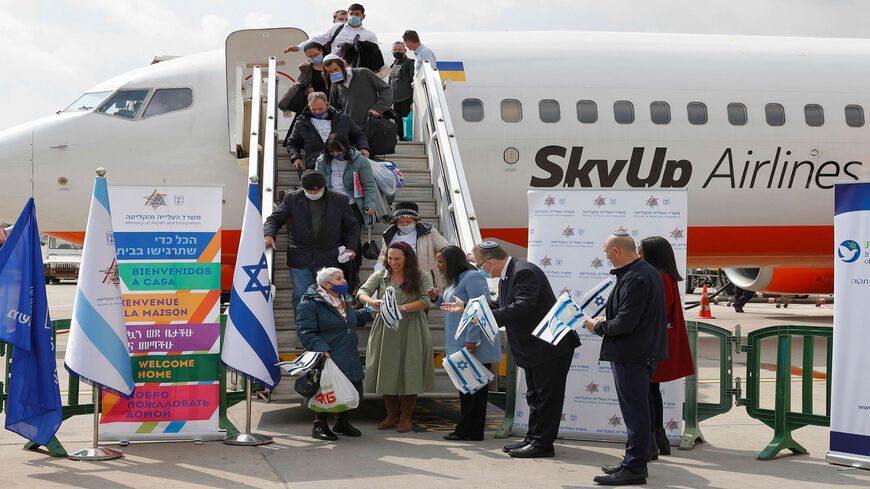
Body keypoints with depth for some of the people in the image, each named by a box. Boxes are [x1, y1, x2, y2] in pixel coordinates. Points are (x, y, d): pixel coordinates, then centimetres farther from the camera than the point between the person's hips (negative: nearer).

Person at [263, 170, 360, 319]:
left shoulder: (339, 200, 3)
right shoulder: (292, 198, 4)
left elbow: (352, 226, 15)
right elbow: (275, 218, 6)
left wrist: (351, 247, 1)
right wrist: (269, 235, -15)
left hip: (328, 259, -1)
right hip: (300, 259, 1)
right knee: (300, 297, 2)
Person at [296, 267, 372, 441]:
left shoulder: (344, 299, 16)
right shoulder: (310, 303, -11)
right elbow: (305, 331, -16)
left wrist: (368, 313, 24)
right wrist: (320, 348, -27)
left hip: (349, 359, 8)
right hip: (327, 358, -8)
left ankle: (341, 422, 30)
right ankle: (319, 425, 9)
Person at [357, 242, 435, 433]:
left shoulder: (422, 277, 2)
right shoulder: (380, 276, 8)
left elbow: (426, 301, -10)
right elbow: (362, 292, -3)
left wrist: (402, 308, -21)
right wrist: (371, 301, -26)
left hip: (411, 330, -2)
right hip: (386, 329, 2)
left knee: (410, 371, -3)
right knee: (387, 372, 3)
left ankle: (405, 417, 9)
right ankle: (391, 415, 15)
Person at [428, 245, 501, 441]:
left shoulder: (472, 277, -13)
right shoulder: (456, 279, 19)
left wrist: (472, 339, -24)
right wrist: (437, 299, 10)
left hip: (475, 345, -10)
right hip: (460, 344, 10)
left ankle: (471, 431, -2)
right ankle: (466, 429, 15)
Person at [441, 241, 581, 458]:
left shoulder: (525, 272, -22)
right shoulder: (506, 276, 11)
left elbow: (523, 307, -32)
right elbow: (499, 306, 20)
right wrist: (466, 307, 21)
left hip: (551, 347, -11)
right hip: (534, 348, 11)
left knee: (546, 396, -4)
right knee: (535, 397, 17)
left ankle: (542, 443, 1)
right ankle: (533, 439, 25)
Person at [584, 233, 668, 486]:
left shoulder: (634, 279, -20)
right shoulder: (649, 271, 13)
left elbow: (625, 323, -25)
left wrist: (598, 327, -9)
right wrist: (607, 321, 14)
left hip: (631, 356, -11)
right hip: (645, 350, 11)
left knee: (634, 411, -5)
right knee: (637, 410, 17)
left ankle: (634, 468, 0)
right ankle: (635, 462, 27)